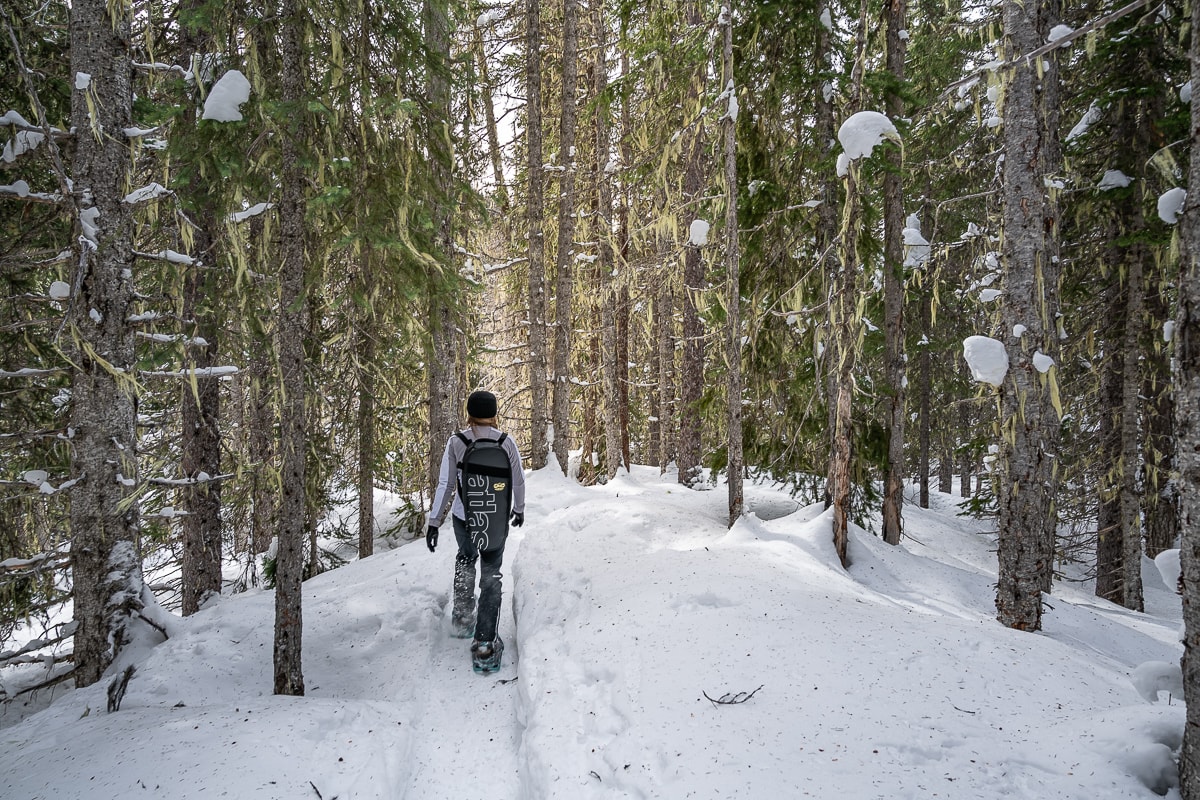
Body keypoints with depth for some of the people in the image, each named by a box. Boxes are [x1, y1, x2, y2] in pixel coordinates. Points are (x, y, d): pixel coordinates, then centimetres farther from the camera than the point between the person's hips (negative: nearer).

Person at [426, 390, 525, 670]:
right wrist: (519, 509, 20)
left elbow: (445, 484, -9)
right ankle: (485, 643, 4)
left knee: (465, 558, 30)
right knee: (491, 575, 9)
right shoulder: (506, 442, -7)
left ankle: (463, 615, 30)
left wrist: (434, 521, -2)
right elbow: (518, 481, 3)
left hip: (463, 517, 1)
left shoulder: (456, 442, -10)